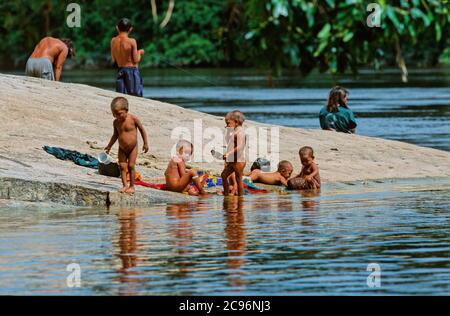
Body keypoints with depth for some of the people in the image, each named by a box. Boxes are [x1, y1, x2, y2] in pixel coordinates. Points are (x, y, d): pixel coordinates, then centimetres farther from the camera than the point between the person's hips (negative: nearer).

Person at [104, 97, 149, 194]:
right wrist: (109, 146, 10)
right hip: (122, 149, 4)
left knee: (131, 166, -4)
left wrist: (145, 143, -4)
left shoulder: (133, 119, -18)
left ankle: (132, 186, 5)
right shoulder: (116, 122, -5)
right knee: (122, 166, -2)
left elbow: (142, 129, -5)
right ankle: (125, 185, 4)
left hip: (132, 148, -4)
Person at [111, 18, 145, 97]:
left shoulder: (113, 41, 0)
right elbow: (136, 60, -10)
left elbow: (113, 60, 8)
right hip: (132, 71, -4)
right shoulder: (132, 41, -13)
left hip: (120, 71, 4)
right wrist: (139, 52, 9)